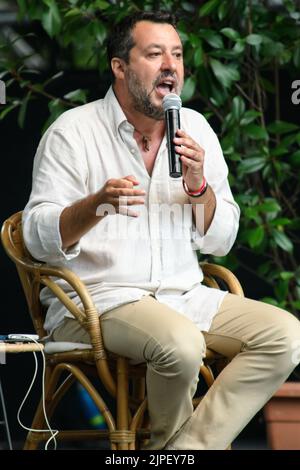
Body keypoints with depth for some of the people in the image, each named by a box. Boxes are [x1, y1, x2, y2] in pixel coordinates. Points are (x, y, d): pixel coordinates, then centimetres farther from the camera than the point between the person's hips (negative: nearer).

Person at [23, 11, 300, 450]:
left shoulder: (195, 129, 10)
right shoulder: (73, 131, -4)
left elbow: (219, 242, 10)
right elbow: (38, 239, -9)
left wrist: (198, 184, -9)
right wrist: (97, 205, -28)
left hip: (183, 296, 6)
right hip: (96, 298, -6)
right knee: (182, 344, -34)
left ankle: (189, 446, -17)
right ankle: (171, 442, -4)